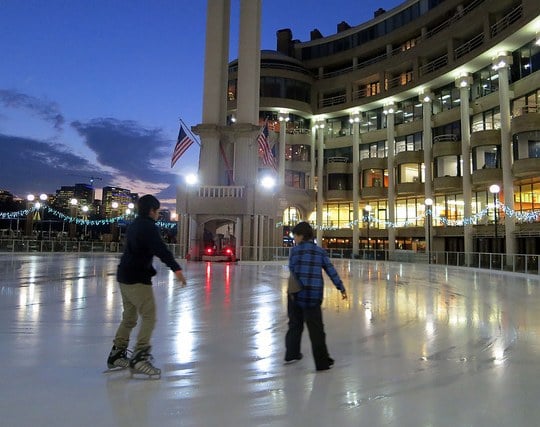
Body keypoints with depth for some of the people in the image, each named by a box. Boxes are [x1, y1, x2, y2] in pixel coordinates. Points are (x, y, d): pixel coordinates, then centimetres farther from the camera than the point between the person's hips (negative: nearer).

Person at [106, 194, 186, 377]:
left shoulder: (135, 225, 16)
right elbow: (160, 249, -28)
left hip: (125, 276, 10)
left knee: (129, 317, 19)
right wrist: (176, 268, -37)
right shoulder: (148, 226, -14)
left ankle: (116, 355, 27)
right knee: (149, 316, -8)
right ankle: (139, 358, -13)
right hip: (137, 278, -10)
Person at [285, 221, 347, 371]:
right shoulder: (320, 251, 7)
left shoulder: (295, 250, 0)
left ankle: (292, 354, 29)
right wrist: (341, 288, 9)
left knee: (295, 324, 17)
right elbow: (331, 271, 5)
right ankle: (322, 362, 7)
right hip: (314, 295, 1)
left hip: (297, 294, 0)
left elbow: (292, 271, -6)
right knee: (316, 329, 5)